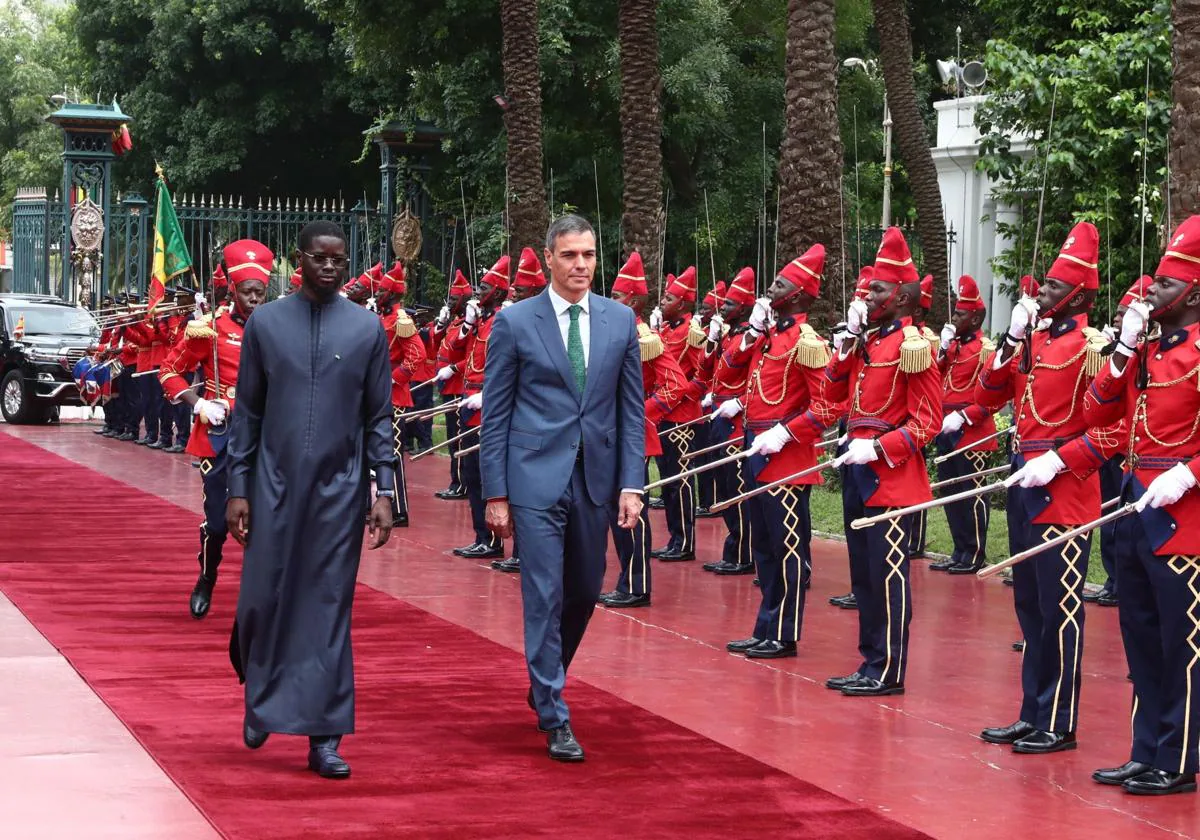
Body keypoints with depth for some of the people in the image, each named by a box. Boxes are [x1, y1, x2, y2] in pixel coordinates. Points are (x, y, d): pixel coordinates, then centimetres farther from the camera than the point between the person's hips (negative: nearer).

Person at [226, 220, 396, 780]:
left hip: (339, 488, 0)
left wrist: (384, 491, -2)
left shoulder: (367, 329, 3)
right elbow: (246, 412, 6)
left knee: (329, 611, 0)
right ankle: (260, 699, 30)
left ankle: (323, 737, 5)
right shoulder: (265, 323, 4)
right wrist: (237, 489, 2)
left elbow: (379, 417, 5)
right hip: (275, 487, 0)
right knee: (263, 600, 1)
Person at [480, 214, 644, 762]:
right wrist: (495, 492, -4)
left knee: (584, 593, 14)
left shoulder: (620, 321, 6)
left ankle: (546, 683, 38)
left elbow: (631, 408, 8)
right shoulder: (515, 322, -2)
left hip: (596, 479, 4)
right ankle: (554, 718, 1)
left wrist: (631, 484, -1)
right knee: (545, 597, -5)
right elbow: (495, 413, -1)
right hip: (536, 478, -4)